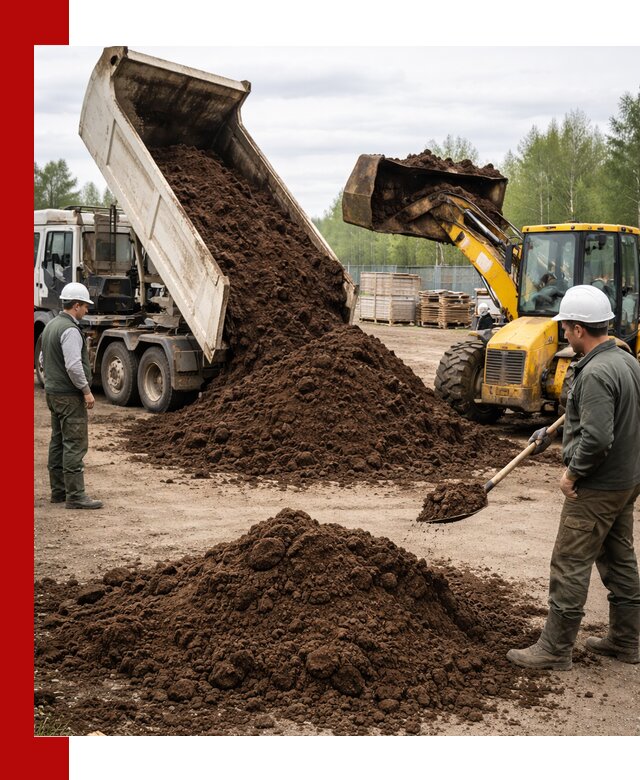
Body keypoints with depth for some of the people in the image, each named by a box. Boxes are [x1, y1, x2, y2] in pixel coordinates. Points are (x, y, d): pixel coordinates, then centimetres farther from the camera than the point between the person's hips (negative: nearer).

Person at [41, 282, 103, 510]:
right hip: (69, 395, -10)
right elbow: (74, 365, -24)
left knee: (58, 442, 14)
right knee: (75, 443, -9)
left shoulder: (51, 325, 14)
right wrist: (86, 391, -17)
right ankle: (75, 495, -10)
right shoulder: (70, 330, -18)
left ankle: (58, 491, 20)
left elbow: (44, 359, 22)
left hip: (53, 391, 10)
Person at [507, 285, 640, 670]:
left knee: (571, 565, -1)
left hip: (597, 489, -10)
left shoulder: (595, 374, -24)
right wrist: (553, 433, 21)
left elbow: (597, 438, -32)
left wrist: (574, 472, -15)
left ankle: (555, 649, 8)